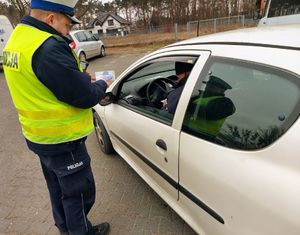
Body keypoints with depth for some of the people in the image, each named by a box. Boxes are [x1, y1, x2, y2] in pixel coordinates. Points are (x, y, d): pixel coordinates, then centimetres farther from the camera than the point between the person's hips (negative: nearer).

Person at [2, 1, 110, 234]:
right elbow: (84, 97, -25)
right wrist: (101, 85, -4)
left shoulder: (18, 39, 5)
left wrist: (81, 77, 3)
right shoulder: (48, 48, -27)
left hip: (41, 135, 10)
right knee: (79, 191, 12)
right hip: (62, 139, -10)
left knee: (59, 188, 26)